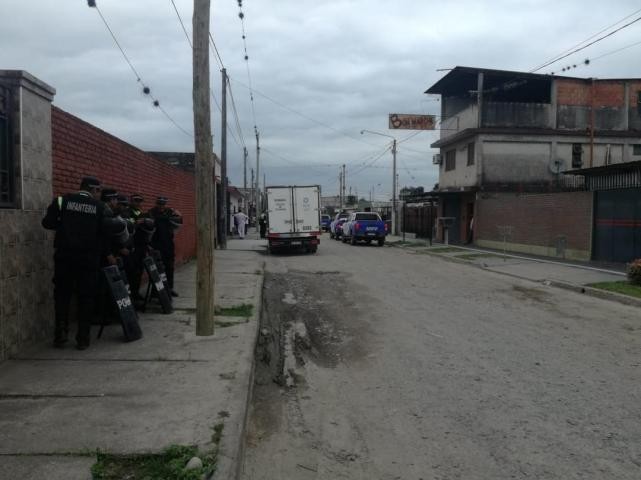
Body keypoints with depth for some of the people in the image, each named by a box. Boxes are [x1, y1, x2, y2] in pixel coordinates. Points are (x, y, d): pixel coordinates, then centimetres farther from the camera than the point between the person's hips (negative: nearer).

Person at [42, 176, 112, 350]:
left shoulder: (62, 200, 2)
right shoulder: (101, 207, 1)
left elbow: (47, 223, 0)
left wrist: (64, 225, 16)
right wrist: (104, 252, 12)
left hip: (64, 256, 1)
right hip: (89, 257, -1)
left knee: (62, 295, 13)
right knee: (86, 297, 7)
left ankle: (60, 335, 13)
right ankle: (83, 338, 7)